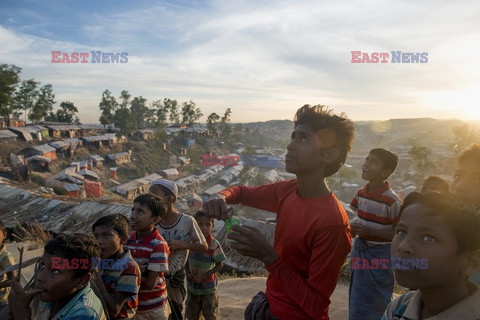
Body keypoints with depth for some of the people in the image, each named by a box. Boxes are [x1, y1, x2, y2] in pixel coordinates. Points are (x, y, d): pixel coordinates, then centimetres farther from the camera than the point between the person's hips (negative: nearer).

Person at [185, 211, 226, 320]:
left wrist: (204, 275, -20)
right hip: (192, 285, 4)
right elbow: (187, 260, 7)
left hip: (208, 286, -4)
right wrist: (188, 273, -9)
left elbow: (219, 265, -12)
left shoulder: (214, 244, -17)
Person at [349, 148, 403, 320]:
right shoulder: (361, 193, 1)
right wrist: (354, 228, -4)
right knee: (355, 305, 21)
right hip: (359, 251, 6)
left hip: (379, 257, -6)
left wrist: (370, 231, -23)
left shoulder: (392, 201, -20)